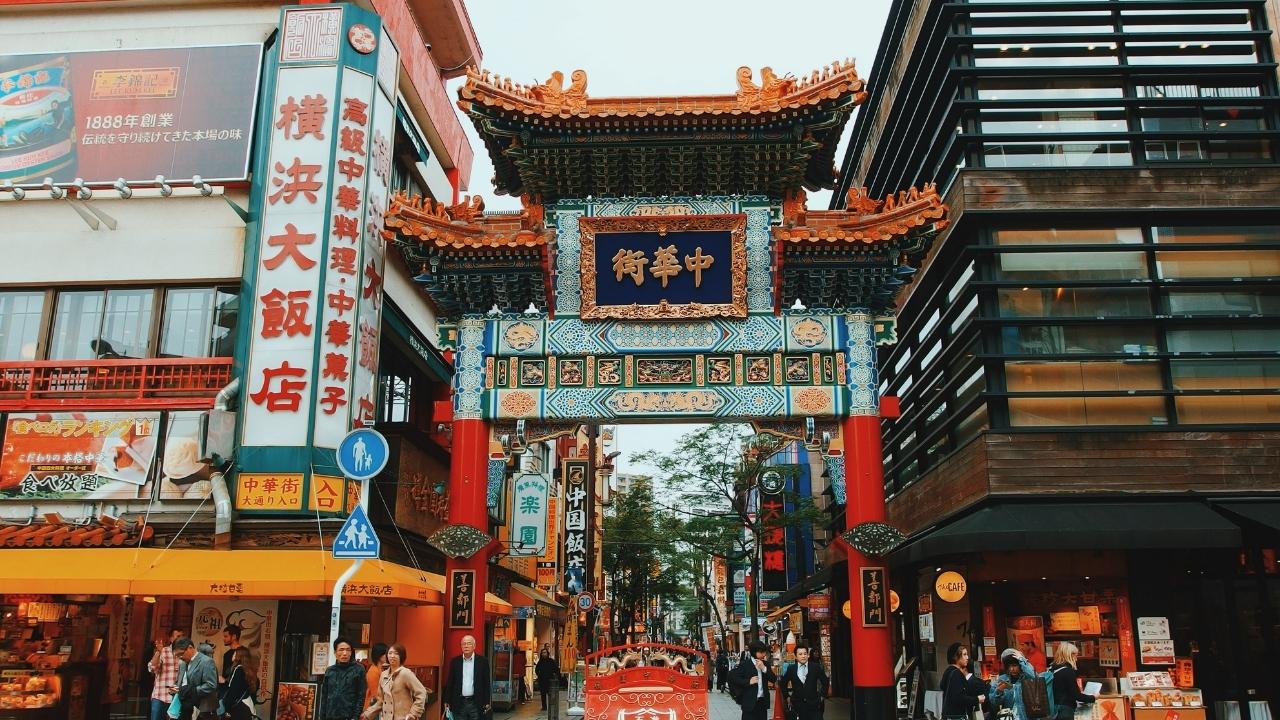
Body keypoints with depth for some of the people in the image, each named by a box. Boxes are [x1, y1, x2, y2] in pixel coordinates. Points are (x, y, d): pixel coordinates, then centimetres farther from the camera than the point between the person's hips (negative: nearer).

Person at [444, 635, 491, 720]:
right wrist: (447, 701, 5)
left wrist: (486, 703, -2)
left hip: (476, 703, -1)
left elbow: (486, 683, 1)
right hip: (459, 703, 1)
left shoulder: (482, 661, -1)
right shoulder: (455, 661, 4)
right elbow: (450, 683, 8)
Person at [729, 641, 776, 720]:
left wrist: (764, 668, -12)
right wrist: (748, 682, -18)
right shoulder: (745, 664, -8)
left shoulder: (765, 664, 9)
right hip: (750, 701, -5)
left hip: (763, 701, 5)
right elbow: (732, 677, -10)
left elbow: (773, 679, 2)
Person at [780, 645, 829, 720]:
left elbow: (826, 682, 11)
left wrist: (823, 695, 8)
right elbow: (782, 683, 15)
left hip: (813, 705, -1)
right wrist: (787, 696, 11)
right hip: (797, 705, 1)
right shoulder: (791, 668, 2)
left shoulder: (816, 667, 0)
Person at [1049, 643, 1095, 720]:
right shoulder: (1068, 671, -14)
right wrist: (1093, 698, 4)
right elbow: (1076, 695, -12)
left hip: (1052, 708, 8)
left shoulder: (1051, 669, 10)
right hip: (1064, 710, -8)